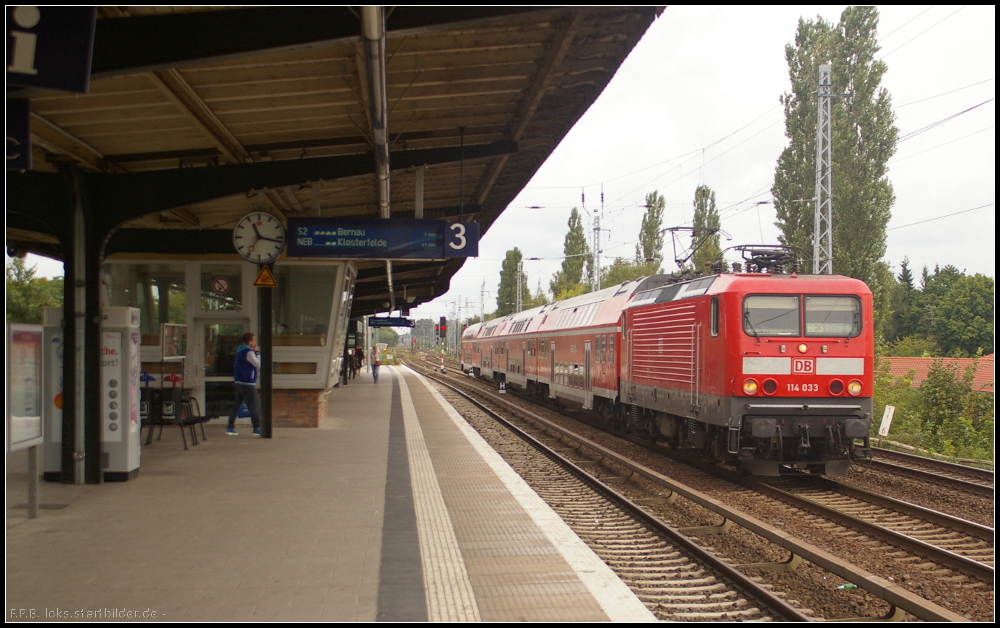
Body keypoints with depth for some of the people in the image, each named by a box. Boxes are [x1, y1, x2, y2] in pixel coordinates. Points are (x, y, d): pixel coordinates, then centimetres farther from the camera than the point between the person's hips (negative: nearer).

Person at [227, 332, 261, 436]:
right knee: (255, 406, -6)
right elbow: (259, 365, -16)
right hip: (248, 384, -9)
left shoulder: (240, 351, 16)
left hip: (239, 382, 9)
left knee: (237, 404, 11)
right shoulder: (249, 352, -14)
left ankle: (231, 428, 12)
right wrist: (257, 353, -4)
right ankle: (257, 428, -8)